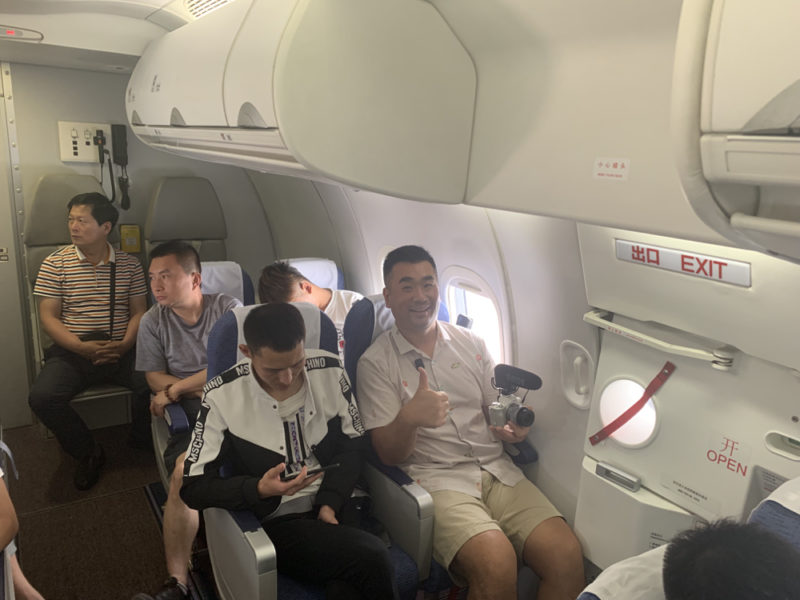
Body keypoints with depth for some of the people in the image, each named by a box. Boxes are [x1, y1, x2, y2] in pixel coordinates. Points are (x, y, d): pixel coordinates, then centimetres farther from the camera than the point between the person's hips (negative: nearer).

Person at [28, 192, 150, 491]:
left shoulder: (129, 264, 6)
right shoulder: (55, 264, 2)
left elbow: (139, 312, 6)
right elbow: (48, 316, -1)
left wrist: (126, 345, -14)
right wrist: (82, 347, -17)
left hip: (121, 351, 0)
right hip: (72, 351, 0)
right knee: (42, 396, -27)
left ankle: (142, 440, 6)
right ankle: (89, 452, 0)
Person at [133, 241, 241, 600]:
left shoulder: (228, 308, 1)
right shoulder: (153, 321, 9)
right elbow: (155, 378, 5)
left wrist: (175, 389, -6)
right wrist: (212, 388, -8)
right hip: (190, 410, 2)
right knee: (184, 471, -24)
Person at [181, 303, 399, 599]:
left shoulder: (330, 370, -2)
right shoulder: (222, 395, -9)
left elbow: (353, 446, 7)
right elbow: (193, 487, -6)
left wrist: (329, 503, -8)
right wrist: (259, 489, -22)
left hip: (334, 509, 3)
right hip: (275, 522, -2)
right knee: (372, 558, -27)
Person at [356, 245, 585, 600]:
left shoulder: (471, 344, 14)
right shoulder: (376, 363, 2)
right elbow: (389, 454, -3)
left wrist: (512, 427, -4)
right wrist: (408, 418, -25)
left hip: (497, 470, 4)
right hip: (436, 478, -4)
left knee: (566, 553, -20)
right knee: (496, 560, -29)